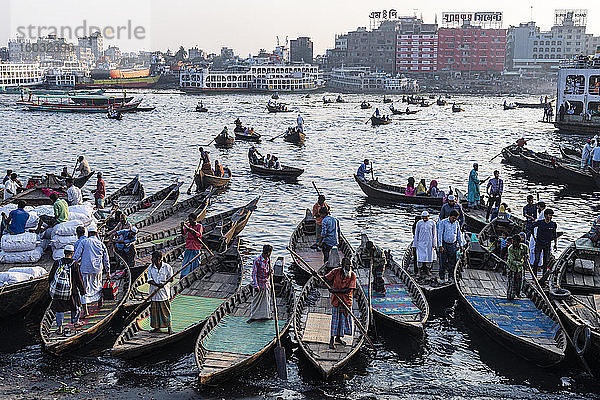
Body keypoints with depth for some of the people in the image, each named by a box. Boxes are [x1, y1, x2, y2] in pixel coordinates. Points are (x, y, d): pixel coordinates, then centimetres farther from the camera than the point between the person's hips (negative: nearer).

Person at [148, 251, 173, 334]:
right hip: (154, 292, 3)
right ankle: (157, 327, 20)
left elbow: (171, 278, 2)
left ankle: (169, 327, 11)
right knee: (154, 310, 8)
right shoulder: (150, 268, 1)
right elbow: (149, 280, -4)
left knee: (166, 310, 1)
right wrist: (158, 285, -21)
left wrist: (165, 282, -18)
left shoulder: (167, 267, -5)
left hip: (164, 292, -2)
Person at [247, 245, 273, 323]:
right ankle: (253, 316, 9)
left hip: (266, 283, 6)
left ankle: (265, 315, 24)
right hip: (259, 283, -6)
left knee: (266, 300, 13)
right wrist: (255, 285, -19)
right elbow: (254, 273, -15)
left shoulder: (268, 260, 4)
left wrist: (270, 271, -7)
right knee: (256, 301, 1)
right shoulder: (257, 260, -16)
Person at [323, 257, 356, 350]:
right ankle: (332, 340, 9)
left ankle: (338, 337, 32)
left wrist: (336, 291, -24)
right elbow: (325, 278, 2)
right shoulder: (336, 272, -10)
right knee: (335, 319, -2)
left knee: (344, 319, 13)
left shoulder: (352, 275, -9)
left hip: (347, 300, 3)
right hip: (336, 300, -3)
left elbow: (349, 290, -16)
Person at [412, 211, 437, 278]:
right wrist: (414, 244, 4)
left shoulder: (432, 223, 3)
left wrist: (434, 244, 2)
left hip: (429, 242, 1)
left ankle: (428, 270, 16)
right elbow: (416, 234, 6)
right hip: (421, 242, -1)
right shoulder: (419, 223, 2)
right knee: (420, 257, -6)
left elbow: (434, 234, 6)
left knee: (429, 256, 4)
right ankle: (419, 271, 0)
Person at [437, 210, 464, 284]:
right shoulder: (443, 222, -7)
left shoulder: (457, 223, 6)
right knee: (443, 262, -3)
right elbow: (440, 234, -9)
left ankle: (450, 277, 14)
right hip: (444, 244, -4)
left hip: (453, 245, 4)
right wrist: (440, 246, -14)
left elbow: (459, 234, 14)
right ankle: (442, 278, 4)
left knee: (452, 262, 4)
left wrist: (461, 245, 11)